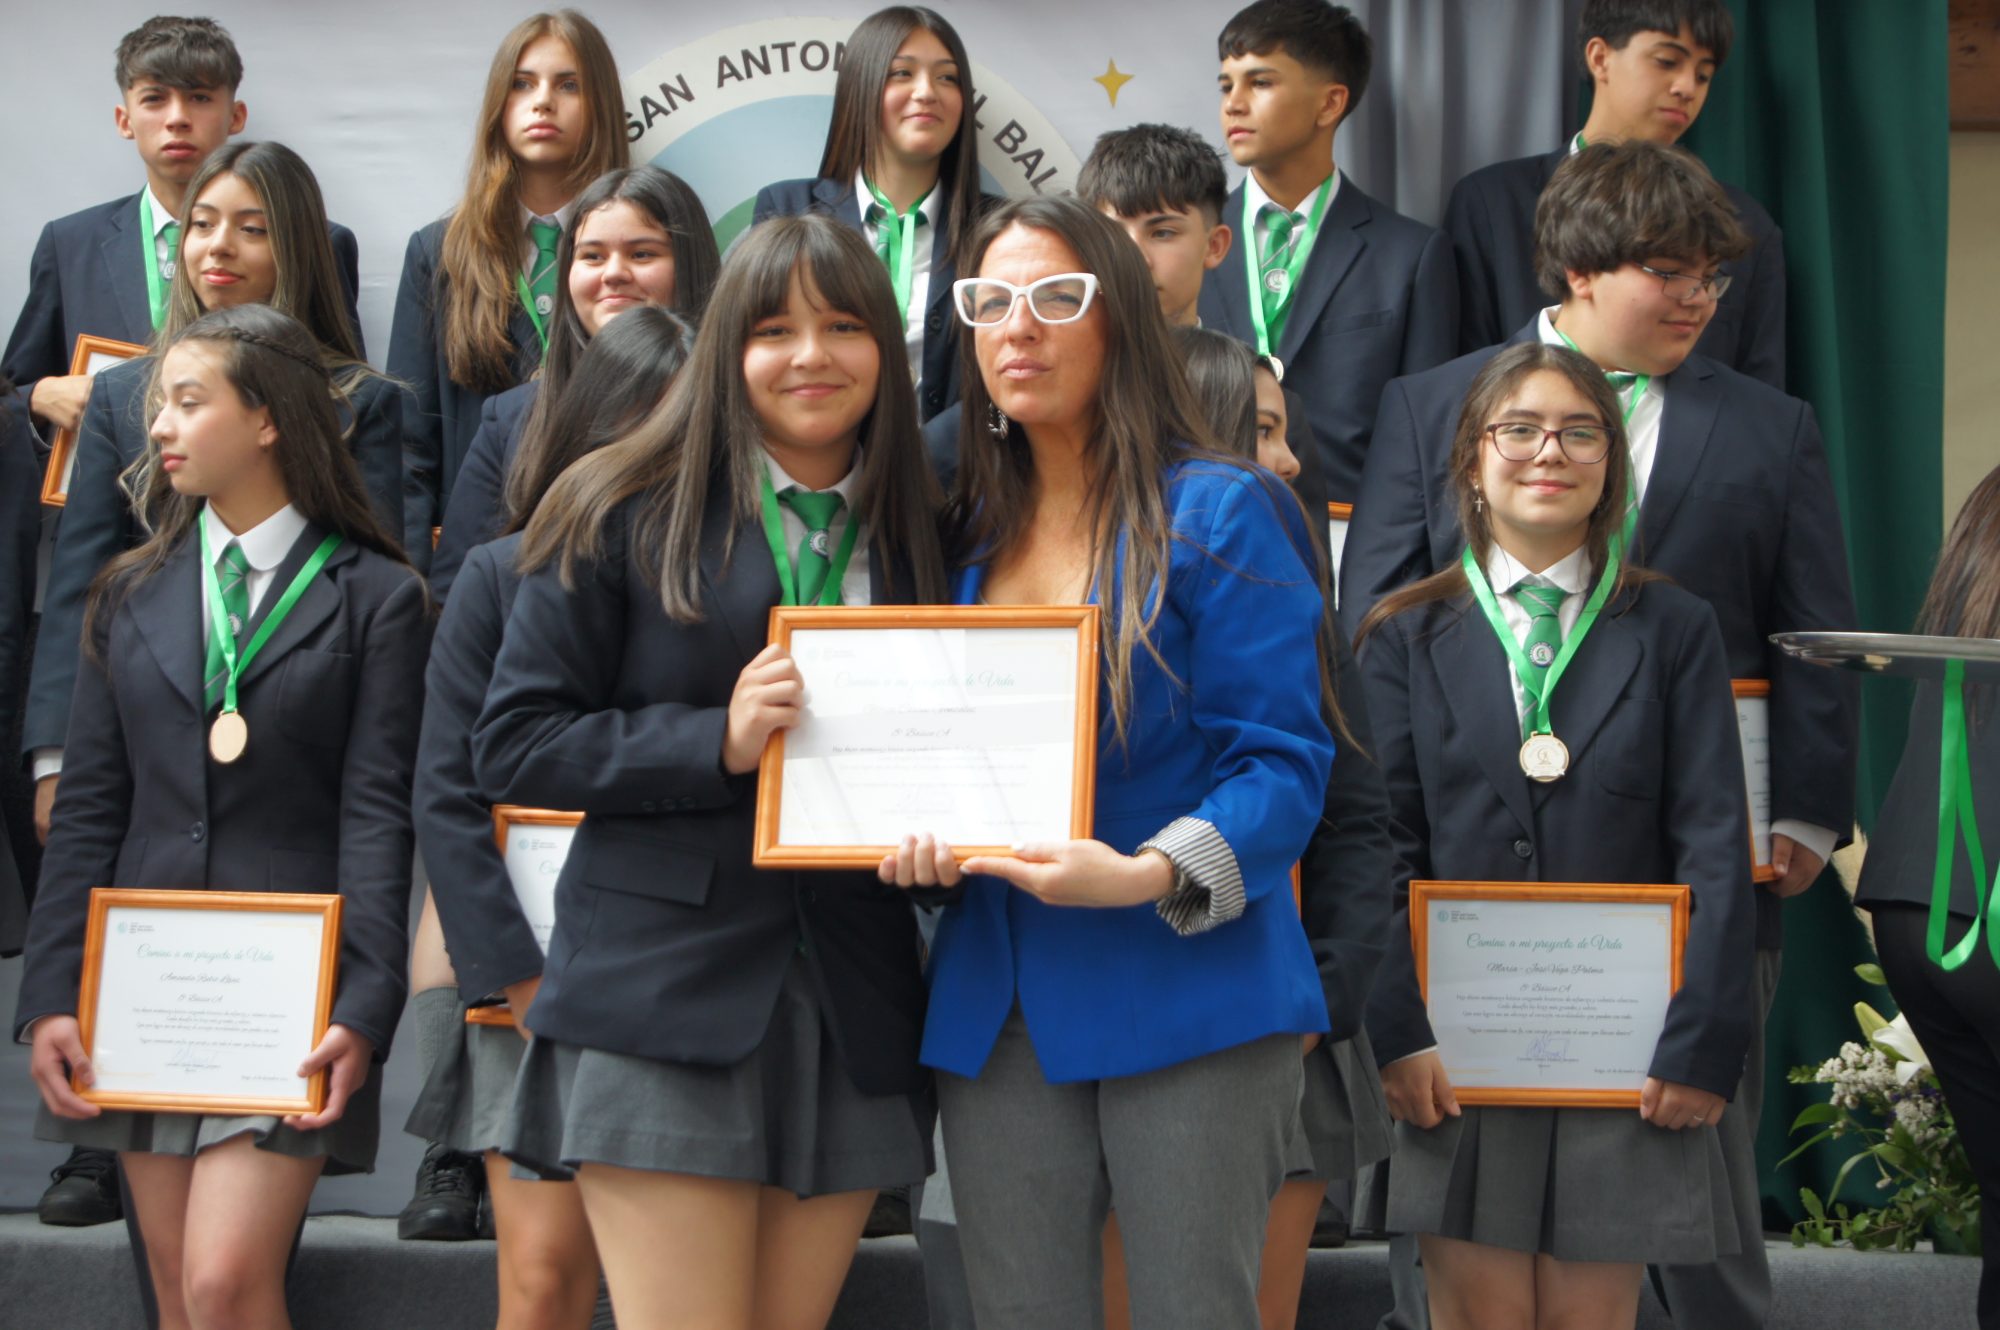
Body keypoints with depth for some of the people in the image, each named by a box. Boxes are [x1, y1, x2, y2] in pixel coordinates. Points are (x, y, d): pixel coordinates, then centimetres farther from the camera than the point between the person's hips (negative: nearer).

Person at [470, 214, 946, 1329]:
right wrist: (717, 740, -15)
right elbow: (514, 746, -3)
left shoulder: (922, 533, 12)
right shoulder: (629, 516, 0)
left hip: (854, 1014, 4)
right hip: (668, 994, -4)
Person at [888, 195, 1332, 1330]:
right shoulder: (969, 537, 15)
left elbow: (1283, 763, -9)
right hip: (1000, 1010, 5)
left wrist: (1149, 876, -25)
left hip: (1188, 986, -5)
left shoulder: (1220, 515, -3)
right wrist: (916, 834, -4)